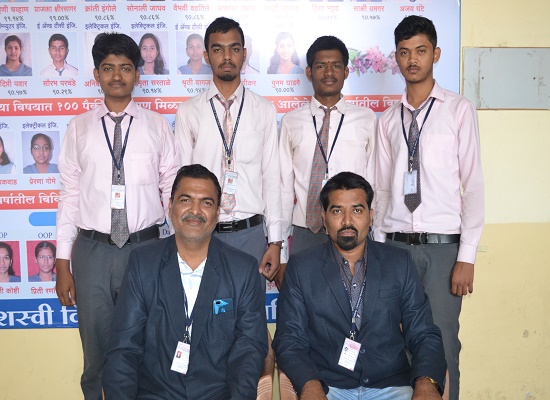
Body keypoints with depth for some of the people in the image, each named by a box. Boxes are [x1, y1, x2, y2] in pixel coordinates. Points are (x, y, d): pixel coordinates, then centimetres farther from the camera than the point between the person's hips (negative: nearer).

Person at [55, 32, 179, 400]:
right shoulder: (79, 128, 6)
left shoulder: (157, 126, 4)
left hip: (144, 246, -1)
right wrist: (63, 263, 2)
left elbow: (172, 191, 4)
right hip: (92, 249, 1)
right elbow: (70, 195, 5)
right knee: (96, 350, 11)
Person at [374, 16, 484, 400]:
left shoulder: (459, 109, 1)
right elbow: (382, 189, 13)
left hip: (442, 246, -3)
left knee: (442, 345, 0)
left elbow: (474, 185, -3)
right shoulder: (389, 119, 12)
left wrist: (467, 256, -9)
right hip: (395, 245, 3)